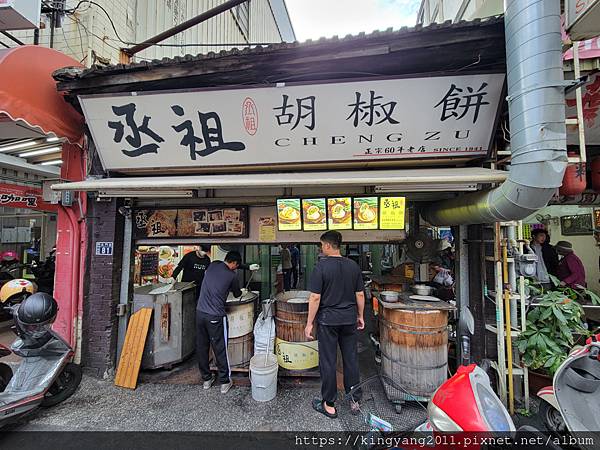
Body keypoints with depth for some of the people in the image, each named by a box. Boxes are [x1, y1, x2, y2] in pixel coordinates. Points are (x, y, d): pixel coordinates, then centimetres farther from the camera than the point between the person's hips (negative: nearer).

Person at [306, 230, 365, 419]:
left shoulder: (322, 266, -14)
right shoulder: (354, 266, 0)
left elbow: (315, 297, -15)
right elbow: (360, 294, 4)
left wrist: (309, 323, -7)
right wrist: (360, 316, 16)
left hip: (328, 320, -4)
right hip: (350, 319, 5)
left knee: (328, 361, 8)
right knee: (351, 359, 16)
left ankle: (329, 405, 21)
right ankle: (354, 400, 29)